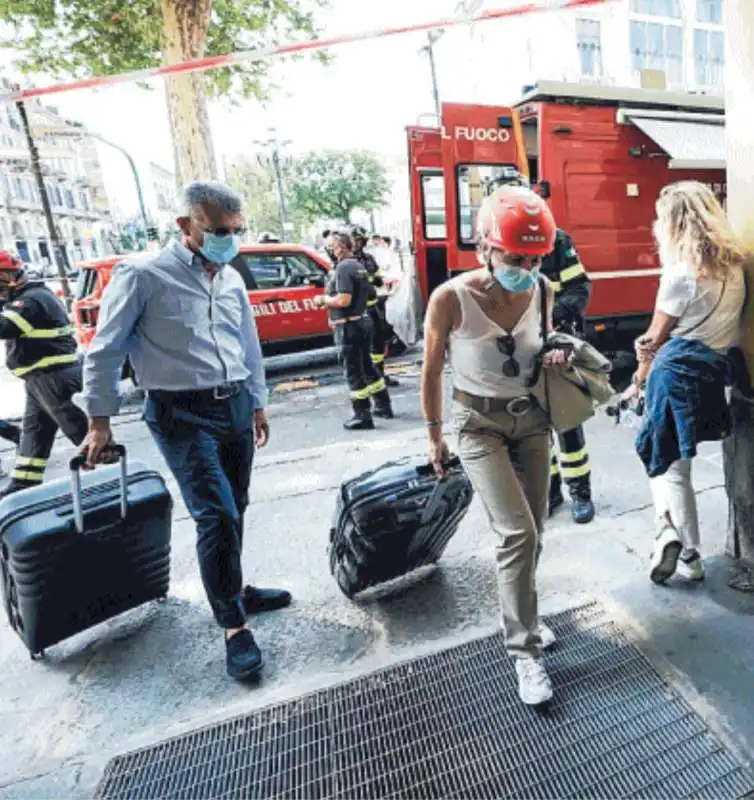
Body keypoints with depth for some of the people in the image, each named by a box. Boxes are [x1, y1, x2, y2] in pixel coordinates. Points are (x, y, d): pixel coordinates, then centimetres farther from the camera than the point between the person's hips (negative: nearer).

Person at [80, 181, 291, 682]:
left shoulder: (232, 279, 11)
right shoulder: (143, 275, -9)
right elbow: (105, 351, -4)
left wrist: (258, 403, 21)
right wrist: (100, 420, -2)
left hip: (235, 406, 7)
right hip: (182, 415, -6)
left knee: (233, 510, 14)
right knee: (218, 516, -11)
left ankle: (233, 590, 35)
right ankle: (234, 627, 6)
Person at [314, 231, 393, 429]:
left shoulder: (344, 268, -17)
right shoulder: (359, 266, 13)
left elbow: (344, 300, -25)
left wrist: (323, 299, -9)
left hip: (349, 326, -10)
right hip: (363, 321, 10)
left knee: (353, 372, -2)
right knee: (367, 366, 19)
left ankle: (363, 416, 4)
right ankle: (383, 406, 29)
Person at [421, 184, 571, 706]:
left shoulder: (542, 290, -7)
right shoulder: (451, 298, -21)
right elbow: (432, 372, -8)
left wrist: (552, 356, -10)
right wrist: (435, 436, 0)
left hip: (531, 416, 5)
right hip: (479, 423, -4)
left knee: (533, 532, 12)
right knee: (517, 533, -13)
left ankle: (521, 612, 39)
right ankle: (525, 650, 7)